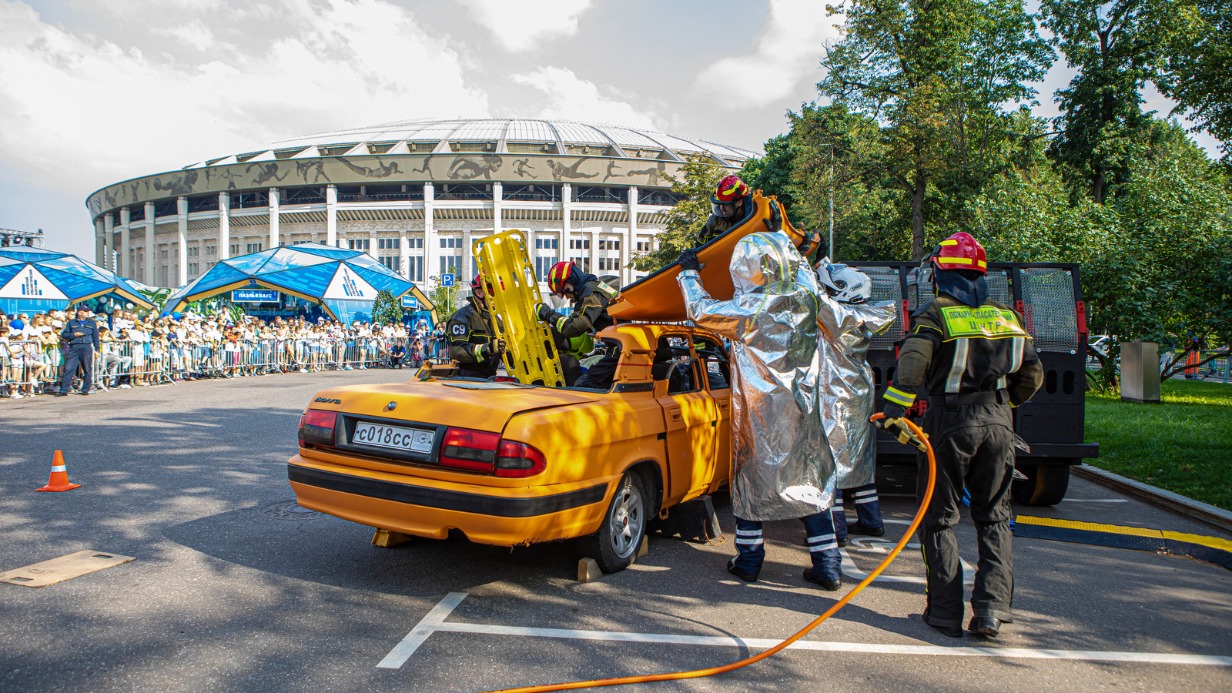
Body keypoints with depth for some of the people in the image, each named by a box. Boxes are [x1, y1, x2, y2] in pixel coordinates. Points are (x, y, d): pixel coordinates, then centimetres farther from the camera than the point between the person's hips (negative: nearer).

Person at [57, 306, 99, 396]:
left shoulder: (91, 323, 15)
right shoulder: (71, 323, 14)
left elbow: (95, 337, 15)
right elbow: (63, 334, 11)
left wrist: (96, 349, 9)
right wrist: (73, 335, -7)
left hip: (87, 347, 1)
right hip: (73, 348, 0)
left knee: (87, 370, 0)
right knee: (68, 369, -6)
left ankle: (85, 390, 10)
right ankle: (63, 390, -3)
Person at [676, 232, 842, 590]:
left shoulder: (750, 310, -16)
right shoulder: (804, 298, -3)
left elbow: (701, 310, -3)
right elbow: (803, 269, 21)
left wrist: (689, 271, 11)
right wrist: (789, 248, 33)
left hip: (759, 415, -4)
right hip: (803, 412, 4)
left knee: (750, 482, 11)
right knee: (812, 484, 10)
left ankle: (748, 560, 19)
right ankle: (827, 566, 12)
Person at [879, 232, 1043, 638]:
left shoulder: (935, 314, -4)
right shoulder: (1005, 317, 12)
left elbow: (912, 362, -22)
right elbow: (1032, 375, 15)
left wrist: (895, 410, -24)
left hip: (950, 423, -4)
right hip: (998, 423, 4)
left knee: (938, 519, 6)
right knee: (993, 518, 15)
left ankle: (946, 613, 8)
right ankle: (992, 608, 7)